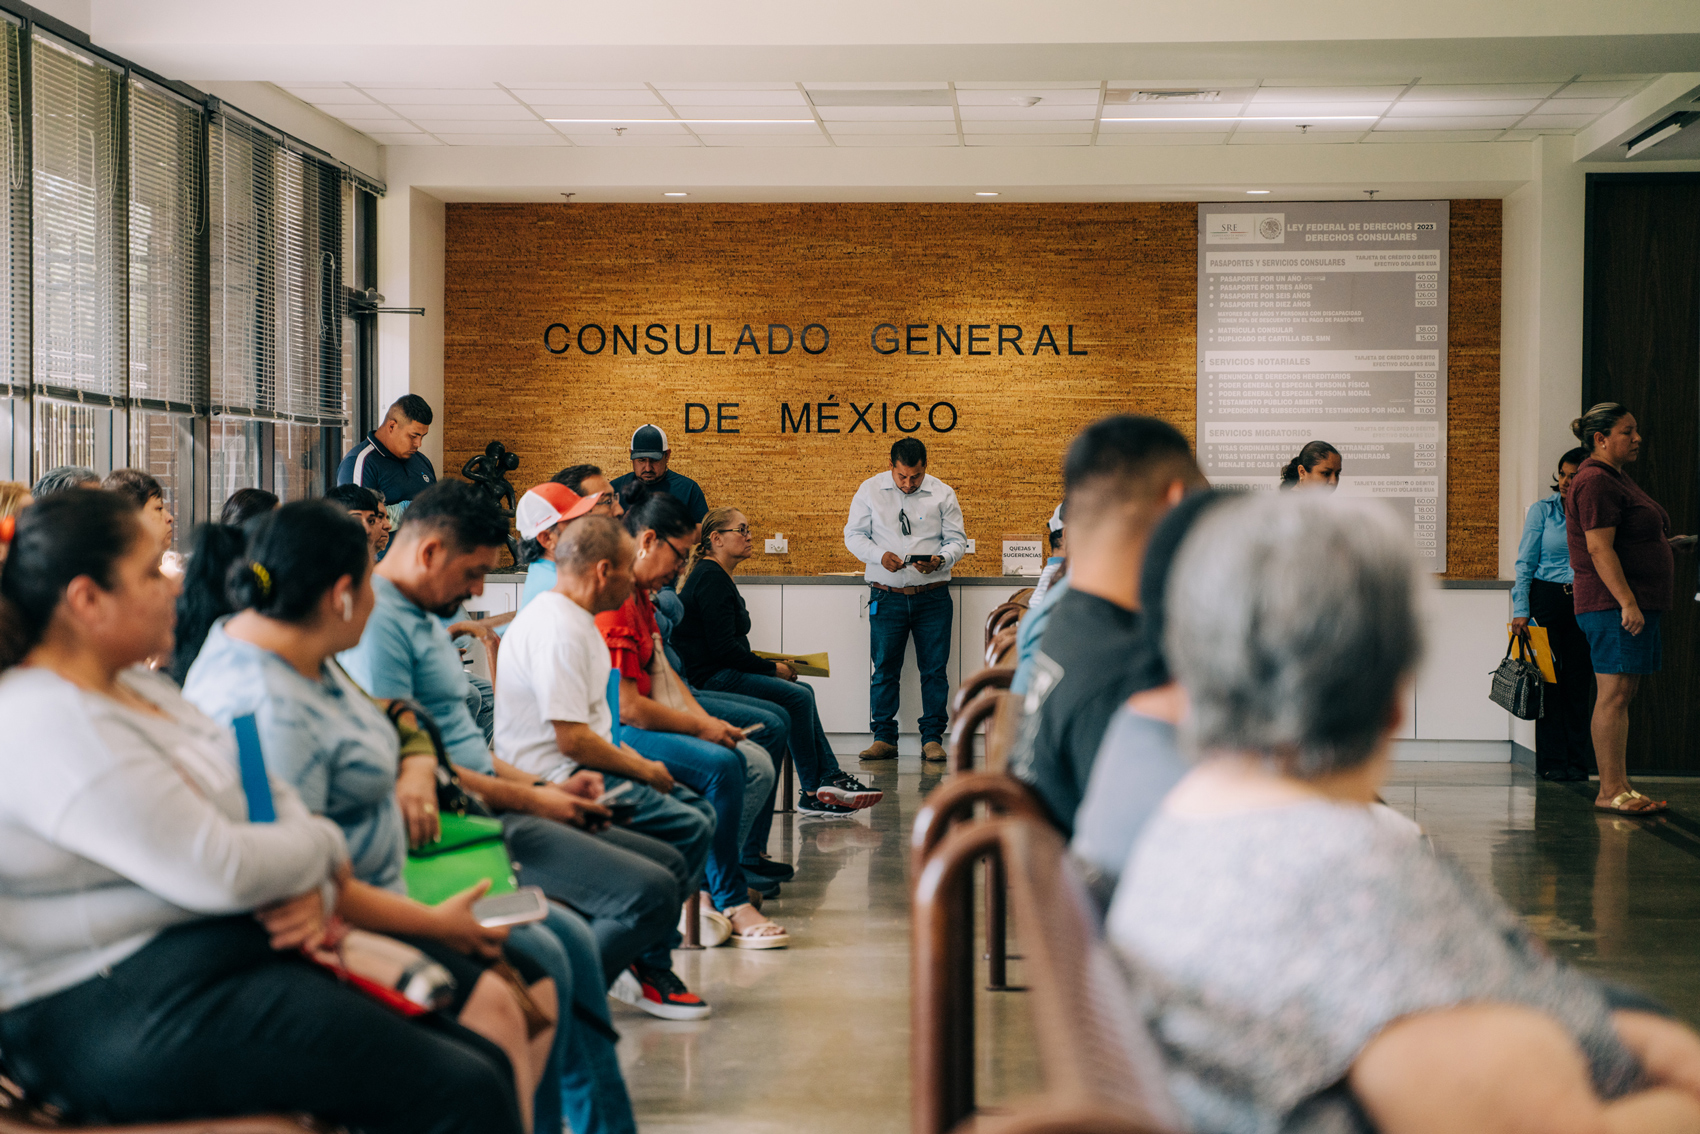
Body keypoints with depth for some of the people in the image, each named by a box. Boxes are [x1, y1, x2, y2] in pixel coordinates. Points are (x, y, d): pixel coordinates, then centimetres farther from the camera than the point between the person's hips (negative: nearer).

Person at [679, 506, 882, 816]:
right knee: (798, 696, -16)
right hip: (709, 679, -11)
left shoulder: (714, 576, 19)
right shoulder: (712, 579, -15)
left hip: (722, 672, 11)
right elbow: (723, 648, -21)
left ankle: (831, 780, -1)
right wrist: (772, 667, -9)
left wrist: (770, 665, 8)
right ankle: (813, 792, -9)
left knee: (802, 692, 5)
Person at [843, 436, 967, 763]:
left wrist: (940, 559, -16)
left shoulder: (942, 494, 2)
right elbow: (853, 534, 5)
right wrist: (880, 556, -13)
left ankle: (932, 738, 8)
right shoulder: (870, 490, 3)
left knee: (934, 669, 0)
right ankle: (884, 738, 10)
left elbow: (958, 540, 5)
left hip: (932, 596, 0)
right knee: (885, 669, 2)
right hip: (887, 596, 0)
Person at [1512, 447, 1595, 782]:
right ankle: (1552, 762, 3)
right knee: (1549, 679, -3)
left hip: (1583, 602, 1)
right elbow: (1525, 563, 1)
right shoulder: (1542, 510, 3)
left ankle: (1577, 762, 6)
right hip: (1546, 599, -1)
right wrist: (1520, 610, -7)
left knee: (1578, 682, 0)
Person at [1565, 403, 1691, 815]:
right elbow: (1599, 549, -20)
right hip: (1613, 604, -11)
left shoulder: (1615, 478, 21)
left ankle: (1620, 786, 11)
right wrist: (1628, 602, -24)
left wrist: (1666, 542, 20)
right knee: (1614, 693, -10)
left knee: (1622, 695, 9)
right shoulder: (1596, 481, -13)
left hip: (1633, 603, 11)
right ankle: (1610, 790, -9)